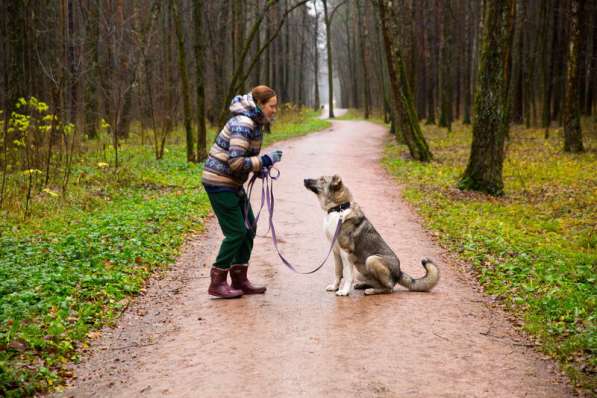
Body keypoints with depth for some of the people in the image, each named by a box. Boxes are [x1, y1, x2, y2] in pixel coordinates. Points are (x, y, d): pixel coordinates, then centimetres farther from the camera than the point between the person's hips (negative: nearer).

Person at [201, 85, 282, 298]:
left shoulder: (255, 123, 10)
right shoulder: (243, 124, -21)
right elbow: (236, 162, -27)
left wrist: (259, 168, 4)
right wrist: (265, 160, -18)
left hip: (232, 183, 10)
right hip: (219, 182, -10)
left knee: (249, 228, 11)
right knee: (236, 232, -6)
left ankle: (239, 280, 20)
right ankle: (217, 283, 6)